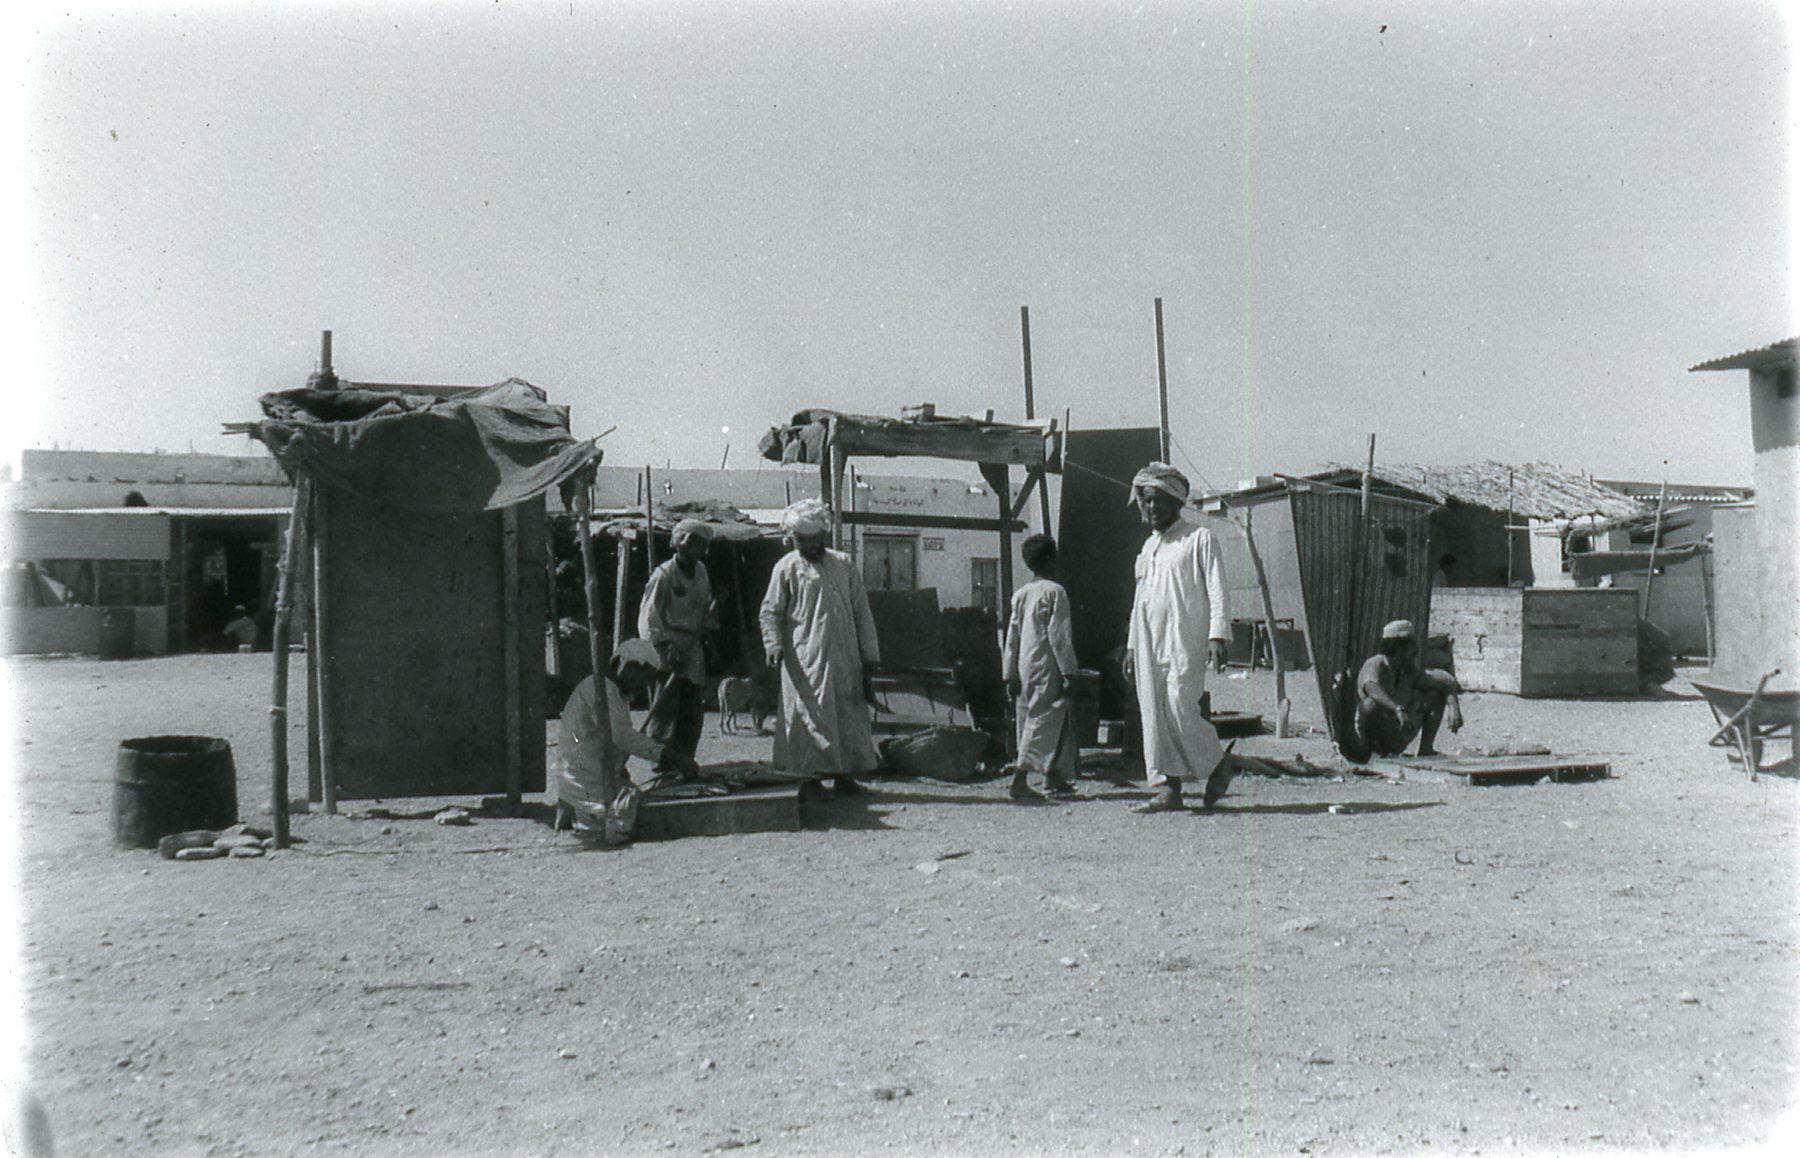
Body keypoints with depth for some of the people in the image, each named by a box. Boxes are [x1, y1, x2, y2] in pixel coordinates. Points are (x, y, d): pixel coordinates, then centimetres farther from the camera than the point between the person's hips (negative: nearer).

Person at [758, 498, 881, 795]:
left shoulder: (844, 564, 11)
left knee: (849, 714, 5)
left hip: (844, 657, 3)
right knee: (810, 714, -4)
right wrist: (773, 644, -14)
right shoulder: (787, 567, 3)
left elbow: (861, 611, 12)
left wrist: (869, 654, 8)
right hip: (804, 660, -3)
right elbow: (770, 612, 3)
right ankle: (810, 777, 3)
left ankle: (844, 774, 13)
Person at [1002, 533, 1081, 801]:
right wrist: (1069, 671, -11)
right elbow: (1059, 635, -13)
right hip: (1047, 670, -7)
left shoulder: (1020, 594, 11)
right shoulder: (1055, 592, -9)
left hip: (1025, 668, 8)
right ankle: (1019, 780, -15)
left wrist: (1010, 674, 13)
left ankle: (1054, 780, 24)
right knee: (1043, 724, -7)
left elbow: (1011, 636, 11)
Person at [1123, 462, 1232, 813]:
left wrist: (1217, 635, -15)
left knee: (1179, 707, -14)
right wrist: (1131, 646, 20)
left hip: (1185, 640, -6)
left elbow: (1216, 590, -4)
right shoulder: (1148, 547, 21)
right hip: (1149, 644, 6)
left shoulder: (1198, 538, 2)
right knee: (1153, 714, 1)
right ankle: (1166, 789, 4)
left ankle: (1217, 764, 11)